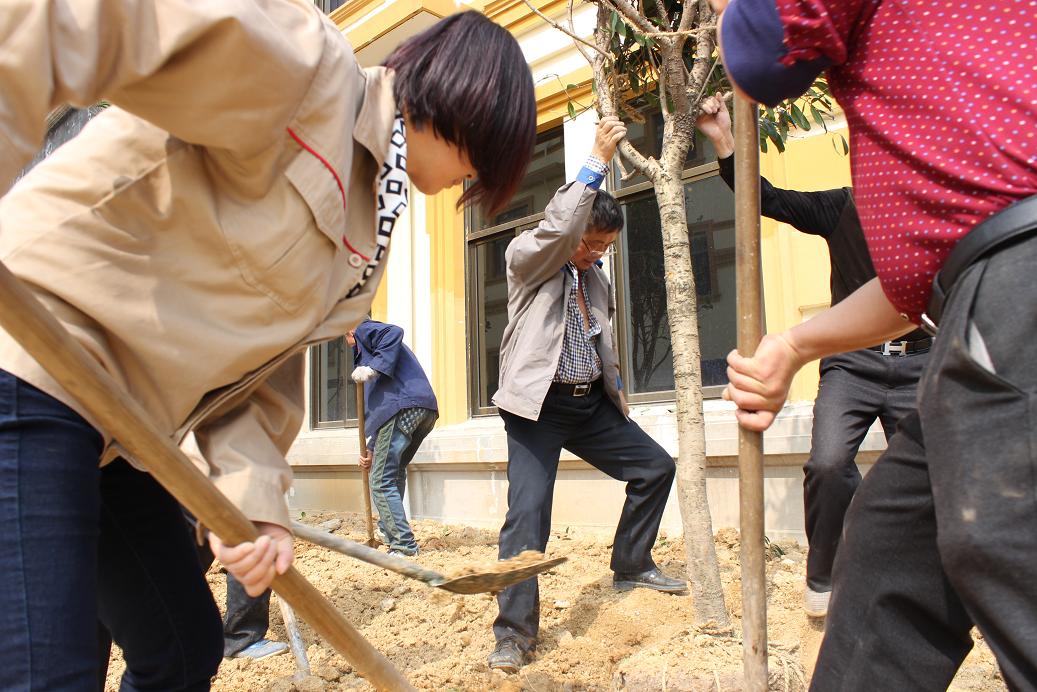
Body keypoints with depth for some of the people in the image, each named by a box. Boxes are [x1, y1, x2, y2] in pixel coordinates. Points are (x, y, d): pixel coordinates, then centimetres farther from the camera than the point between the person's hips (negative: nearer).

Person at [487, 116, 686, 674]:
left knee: (656, 467, 9)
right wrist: (597, 161, -25)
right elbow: (557, 228, -26)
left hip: (590, 404, 8)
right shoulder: (526, 256, -4)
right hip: (539, 404, -7)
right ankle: (514, 634, -6)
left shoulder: (595, 277, 17)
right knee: (528, 511, -15)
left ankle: (630, 566, 28)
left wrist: (615, 395, 18)